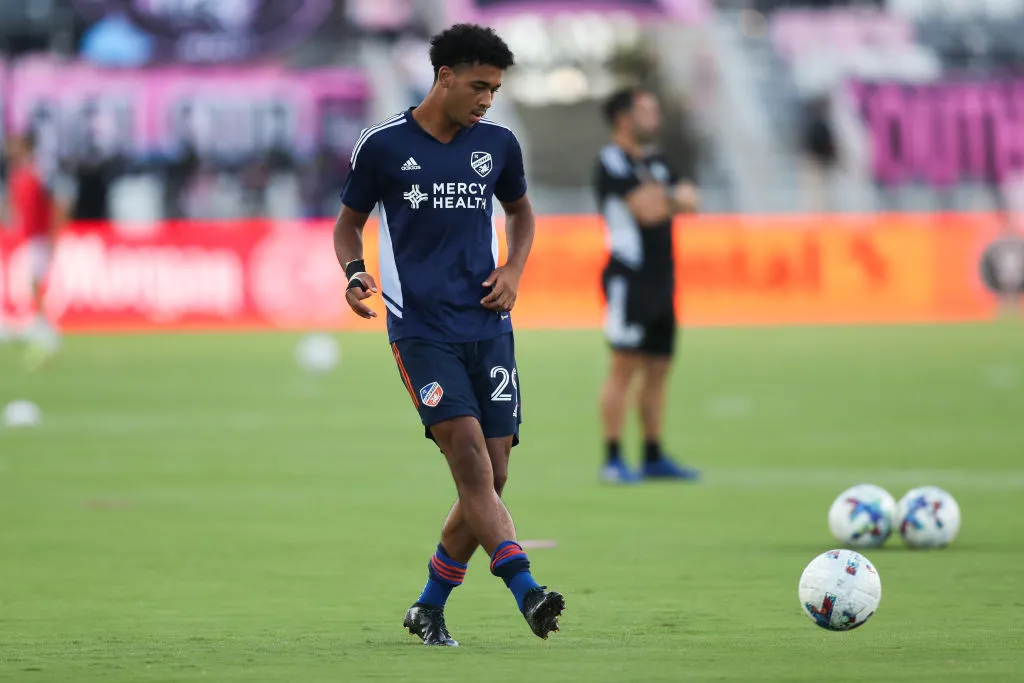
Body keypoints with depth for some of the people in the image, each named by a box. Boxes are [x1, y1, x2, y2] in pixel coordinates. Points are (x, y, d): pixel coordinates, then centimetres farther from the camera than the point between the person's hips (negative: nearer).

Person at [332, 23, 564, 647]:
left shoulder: (498, 144, 8)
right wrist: (355, 271, -9)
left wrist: (514, 269, 7)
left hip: (490, 330, 4)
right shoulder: (383, 145, -1)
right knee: (469, 457, -21)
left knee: (490, 480, 2)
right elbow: (350, 221, 11)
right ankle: (527, 592, -29)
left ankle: (429, 607, 19)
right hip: (421, 330, -4)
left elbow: (520, 210, 25)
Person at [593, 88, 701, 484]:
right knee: (625, 366, -9)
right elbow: (645, 209, -19)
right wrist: (673, 199, 1)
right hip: (629, 278, -8)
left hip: (661, 279, 8)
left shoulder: (656, 162, 17)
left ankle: (654, 458, 15)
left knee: (657, 370, 9)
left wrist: (661, 197, -11)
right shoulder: (612, 161, -9)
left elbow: (690, 201, 8)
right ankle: (612, 459, -8)